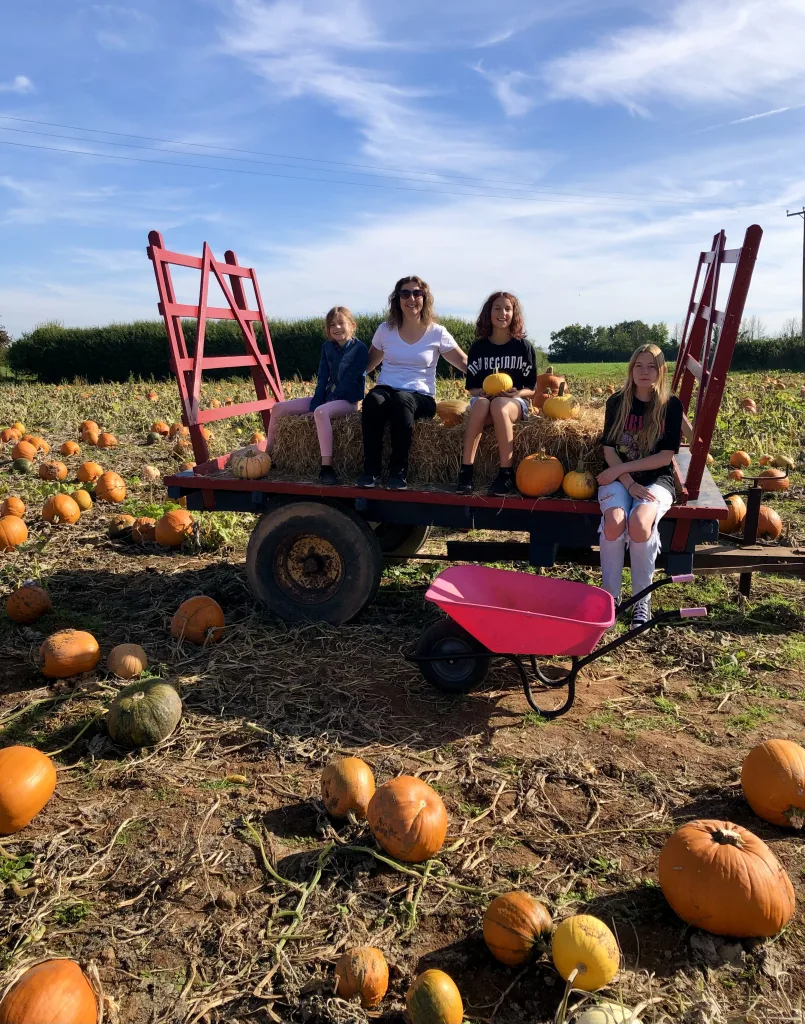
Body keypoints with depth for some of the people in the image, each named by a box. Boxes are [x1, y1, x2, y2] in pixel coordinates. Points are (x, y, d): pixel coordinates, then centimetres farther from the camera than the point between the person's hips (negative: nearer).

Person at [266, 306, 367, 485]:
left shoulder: (359, 349, -10)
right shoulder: (327, 347, 9)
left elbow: (349, 380, -15)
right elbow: (323, 378, 6)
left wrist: (319, 407, -16)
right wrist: (315, 404, -9)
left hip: (347, 400, -7)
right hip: (328, 397, 7)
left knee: (321, 412, -42)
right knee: (278, 408, 0)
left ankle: (327, 468, -44)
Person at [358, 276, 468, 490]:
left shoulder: (437, 333, 4)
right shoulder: (385, 330, 10)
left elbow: (466, 365, 7)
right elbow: (368, 364, 19)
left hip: (420, 397, -2)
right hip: (386, 390, 2)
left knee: (401, 400, -39)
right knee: (373, 400, -36)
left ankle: (399, 471, -31)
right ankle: (371, 469, -27)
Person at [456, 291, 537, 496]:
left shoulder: (524, 346, 3)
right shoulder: (478, 347, 8)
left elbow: (532, 388, 4)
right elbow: (471, 387, 10)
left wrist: (517, 393, -17)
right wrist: (482, 392, -12)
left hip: (515, 402, -1)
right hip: (484, 399, 2)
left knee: (498, 406, -39)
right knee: (480, 404, -37)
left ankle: (507, 474, -37)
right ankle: (465, 471, -40)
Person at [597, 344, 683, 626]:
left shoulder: (671, 405, 0)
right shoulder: (617, 402, 4)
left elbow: (665, 456, -7)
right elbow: (609, 449, 0)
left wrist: (622, 468, -14)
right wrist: (629, 483, -14)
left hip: (656, 479, -1)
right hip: (619, 478, 1)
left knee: (639, 522, -34)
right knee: (614, 521, -32)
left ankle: (642, 600, -17)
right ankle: (611, 595, -15)